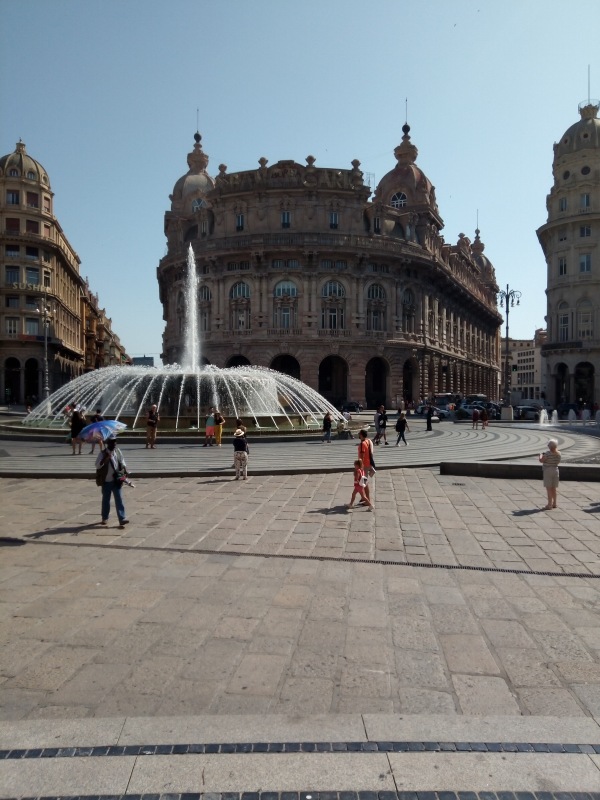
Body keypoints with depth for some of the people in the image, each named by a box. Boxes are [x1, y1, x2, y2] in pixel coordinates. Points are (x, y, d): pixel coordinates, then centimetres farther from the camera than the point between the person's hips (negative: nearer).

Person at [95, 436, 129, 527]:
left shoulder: (118, 451, 3)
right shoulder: (103, 453, -8)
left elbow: (122, 462, 14)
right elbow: (97, 466, -15)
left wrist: (125, 470, -2)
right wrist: (105, 459, -30)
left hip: (116, 480, 2)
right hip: (106, 481, -1)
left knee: (119, 499, -4)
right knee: (106, 499, 12)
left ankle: (122, 518, -8)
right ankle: (105, 518, 29)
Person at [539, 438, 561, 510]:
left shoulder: (548, 453, -17)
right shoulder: (558, 453, 2)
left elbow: (541, 460, -17)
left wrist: (541, 455, 2)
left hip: (548, 471, -7)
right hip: (555, 470, 7)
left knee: (549, 488, -3)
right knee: (554, 488, 15)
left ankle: (549, 504, -2)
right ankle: (554, 503, 23)